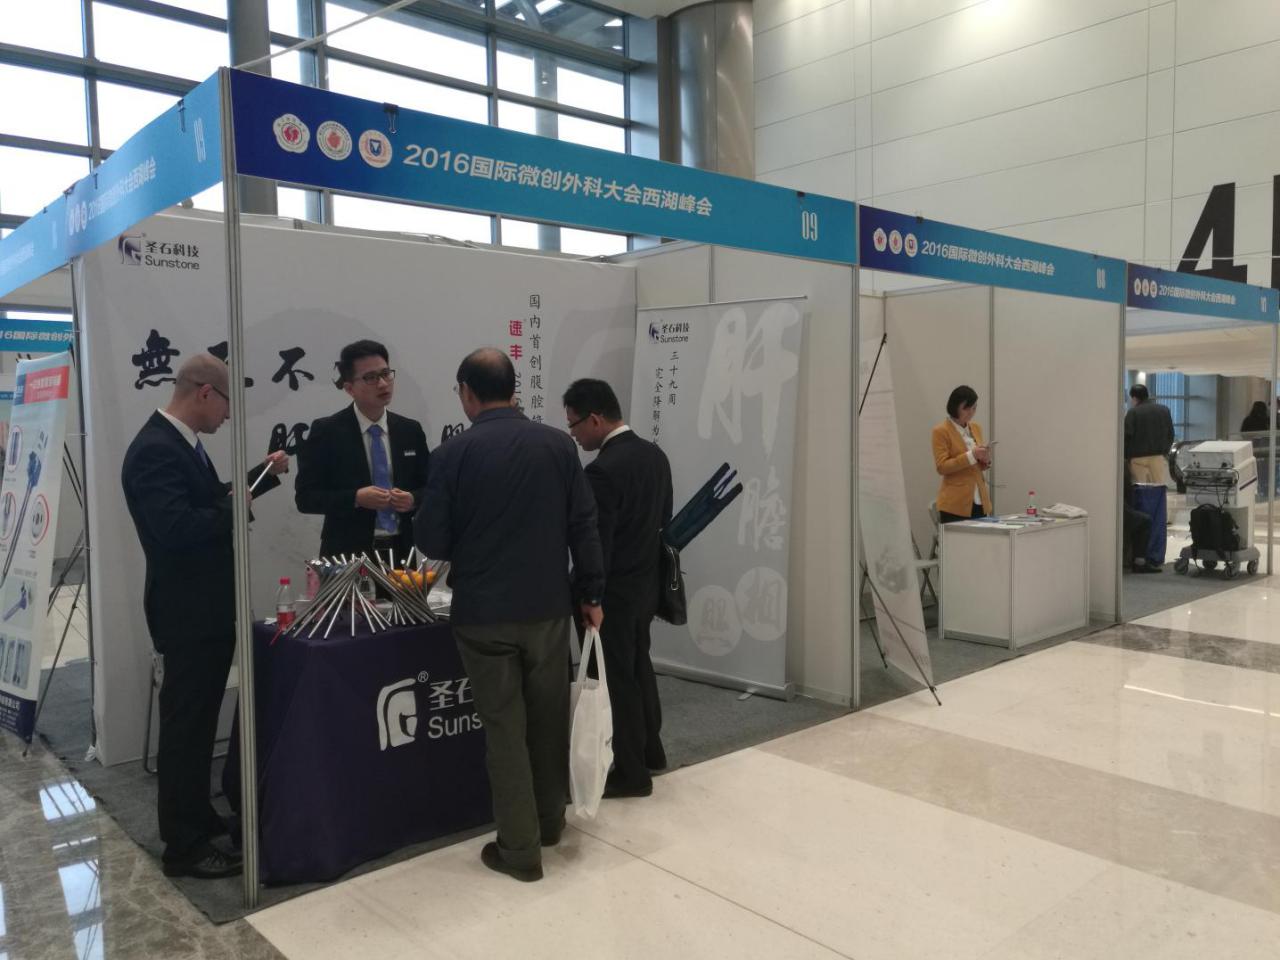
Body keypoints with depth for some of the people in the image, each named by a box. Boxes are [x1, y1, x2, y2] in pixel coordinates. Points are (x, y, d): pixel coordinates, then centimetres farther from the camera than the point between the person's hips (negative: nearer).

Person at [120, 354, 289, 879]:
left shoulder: (179, 442, 9)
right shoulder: (155, 449, -22)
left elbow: (209, 502, 20)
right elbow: (177, 528, -33)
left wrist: (262, 476, 12)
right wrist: (234, 507, -19)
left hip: (206, 606, 10)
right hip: (186, 612, -10)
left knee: (198, 718, 20)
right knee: (185, 723, 0)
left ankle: (196, 816, 35)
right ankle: (183, 845, 12)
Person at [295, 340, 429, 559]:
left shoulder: (410, 430, 7)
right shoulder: (326, 432, -3)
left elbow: (428, 487, 13)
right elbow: (304, 496, -5)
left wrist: (413, 499, -10)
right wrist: (356, 498, -19)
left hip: (400, 551, 3)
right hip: (348, 555, -3)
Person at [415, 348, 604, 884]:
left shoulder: (454, 454, -9)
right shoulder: (558, 445, -1)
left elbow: (431, 542, -7)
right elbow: (584, 526, 0)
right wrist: (591, 593, 9)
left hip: (483, 613, -3)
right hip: (549, 606, 3)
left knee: (504, 729, 7)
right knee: (549, 719, 18)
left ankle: (520, 849, 15)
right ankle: (550, 823, 34)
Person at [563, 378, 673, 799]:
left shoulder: (603, 470, -24)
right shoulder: (655, 455, 3)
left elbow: (596, 547, -22)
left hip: (615, 591, -9)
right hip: (646, 583, 9)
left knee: (617, 679, 4)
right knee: (639, 668, 22)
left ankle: (632, 772, 16)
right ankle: (650, 750, 36)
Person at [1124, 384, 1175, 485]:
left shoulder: (1132, 413, -6)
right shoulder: (1164, 410, 11)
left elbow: (1127, 436, -9)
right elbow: (1170, 434, 14)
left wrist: (1126, 456, 1)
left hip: (1138, 457, -3)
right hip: (1159, 457, 3)